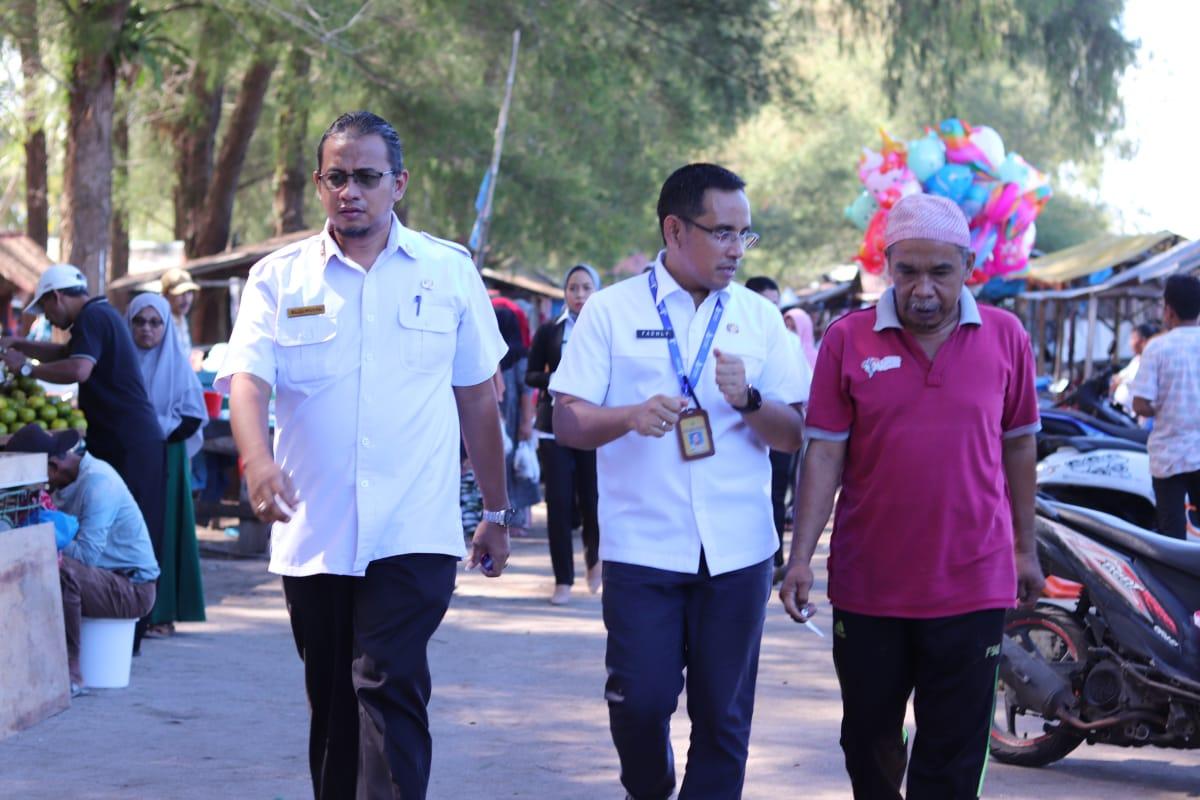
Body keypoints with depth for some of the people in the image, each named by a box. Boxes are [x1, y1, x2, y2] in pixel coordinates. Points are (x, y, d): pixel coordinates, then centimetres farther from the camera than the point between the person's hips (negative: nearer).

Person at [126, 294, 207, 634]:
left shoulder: (177, 364, 1)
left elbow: (193, 418, -2)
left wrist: (158, 433, -13)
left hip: (166, 460, -2)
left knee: (163, 529, -2)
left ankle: (162, 613, 0)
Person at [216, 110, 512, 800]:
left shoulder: (450, 271, 6)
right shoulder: (280, 278, 5)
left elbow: (478, 397, 12)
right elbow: (247, 379, -8)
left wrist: (498, 512, 15)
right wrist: (258, 459, -28)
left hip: (413, 532, -2)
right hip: (312, 532, 2)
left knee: (390, 690, -14)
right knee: (331, 702, 11)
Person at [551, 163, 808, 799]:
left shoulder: (759, 317, 9)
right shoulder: (611, 311, 3)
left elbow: (794, 436, 7)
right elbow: (567, 423, 0)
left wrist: (748, 400, -13)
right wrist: (630, 416, -19)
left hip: (737, 550, 2)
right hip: (641, 550, -2)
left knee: (724, 714, 3)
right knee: (640, 700, -5)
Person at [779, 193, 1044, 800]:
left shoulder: (1005, 338, 0)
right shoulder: (847, 340, -3)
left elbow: (1018, 446, 9)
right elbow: (824, 453, -3)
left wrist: (1025, 549, 12)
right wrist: (800, 557, -9)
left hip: (972, 584, 0)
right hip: (868, 585, 1)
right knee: (868, 736, 16)